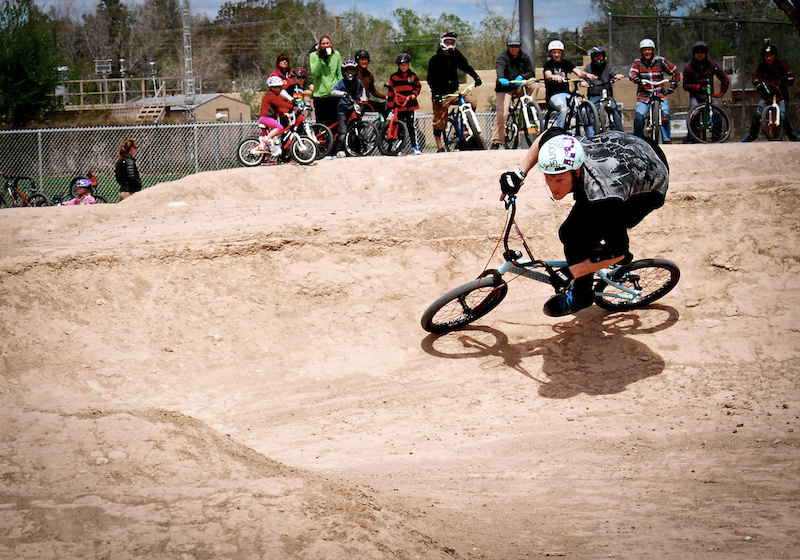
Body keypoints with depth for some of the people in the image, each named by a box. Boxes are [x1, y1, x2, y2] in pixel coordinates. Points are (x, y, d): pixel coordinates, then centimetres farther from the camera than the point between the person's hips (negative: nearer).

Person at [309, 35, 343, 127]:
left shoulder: (336, 54, 8)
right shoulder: (314, 55, 2)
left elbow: (340, 74, 13)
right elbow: (314, 73, -10)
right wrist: (320, 59, -17)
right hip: (320, 94, -1)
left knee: (334, 121, 1)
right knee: (321, 122, 1)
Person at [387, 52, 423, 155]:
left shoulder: (413, 76, 6)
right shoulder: (394, 77, 2)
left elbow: (418, 86, 17)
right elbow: (390, 92, 4)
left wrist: (414, 94, -3)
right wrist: (391, 105, 1)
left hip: (410, 105, 0)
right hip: (398, 106, 0)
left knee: (410, 126, -2)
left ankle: (415, 147, 1)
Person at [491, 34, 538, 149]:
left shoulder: (524, 57, 7)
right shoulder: (503, 56, -6)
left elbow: (531, 72, 0)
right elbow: (500, 67, -27)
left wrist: (522, 77, -22)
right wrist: (501, 79, -49)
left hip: (519, 87, 4)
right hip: (505, 88, -4)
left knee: (534, 85, -23)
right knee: (502, 113, -18)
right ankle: (496, 141, -11)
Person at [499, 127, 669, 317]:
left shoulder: (603, 198, -44)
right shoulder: (562, 156, -29)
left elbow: (617, 252, -30)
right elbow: (551, 133, -2)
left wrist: (570, 272, -32)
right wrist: (519, 173, -10)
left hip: (649, 188, -7)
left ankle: (581, 296, 9)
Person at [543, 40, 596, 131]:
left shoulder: (566, 63, 15)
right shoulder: (548, 64, 5)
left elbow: (578, 72, 0)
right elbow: (548, 75, -17)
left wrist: (587, 74, -24)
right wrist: (555, 77, -41)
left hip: (566, 94, 4)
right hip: (554, 95, -4)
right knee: (564, 109, -37)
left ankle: (590, 137, -15)